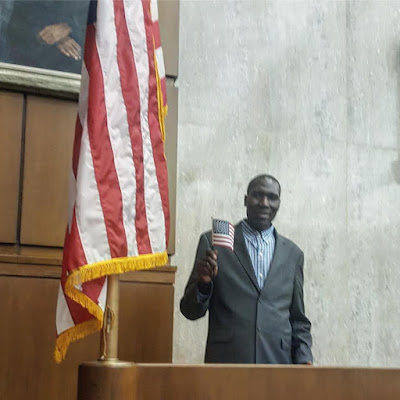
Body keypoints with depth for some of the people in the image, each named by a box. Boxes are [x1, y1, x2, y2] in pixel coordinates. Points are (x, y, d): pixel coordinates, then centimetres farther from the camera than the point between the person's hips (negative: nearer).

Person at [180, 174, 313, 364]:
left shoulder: (293, 254, 11)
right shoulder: (213, 242, 3)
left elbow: (298, 320, 16)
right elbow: (191, 311, 3)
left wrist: (303, 359, 0)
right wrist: (204, 282, -15)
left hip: (278, 364, 2)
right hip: (226, 362, -2)